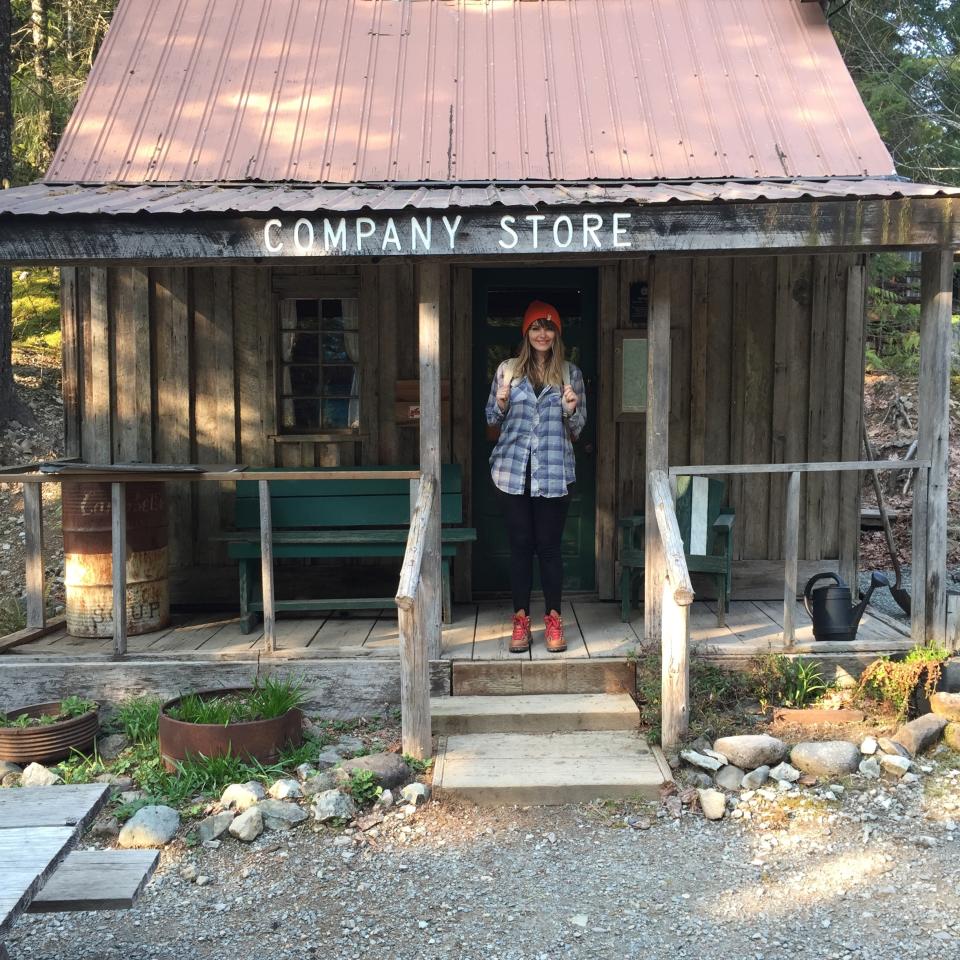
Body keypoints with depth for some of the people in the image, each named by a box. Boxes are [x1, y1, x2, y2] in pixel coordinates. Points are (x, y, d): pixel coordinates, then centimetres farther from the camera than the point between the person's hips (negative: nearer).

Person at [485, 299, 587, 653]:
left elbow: (577, 429, 9)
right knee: (520, 545, 4)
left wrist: (571, 409, -12)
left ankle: (553, 620, 14)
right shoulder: (508, 370, 6)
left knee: (549, 546, 2)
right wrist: (501, 402, -12)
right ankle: (521, 620, 13)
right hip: (515, 471, 0)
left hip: (554, 473, 0)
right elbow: (492, 419, 9)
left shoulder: (571, 374, 6)